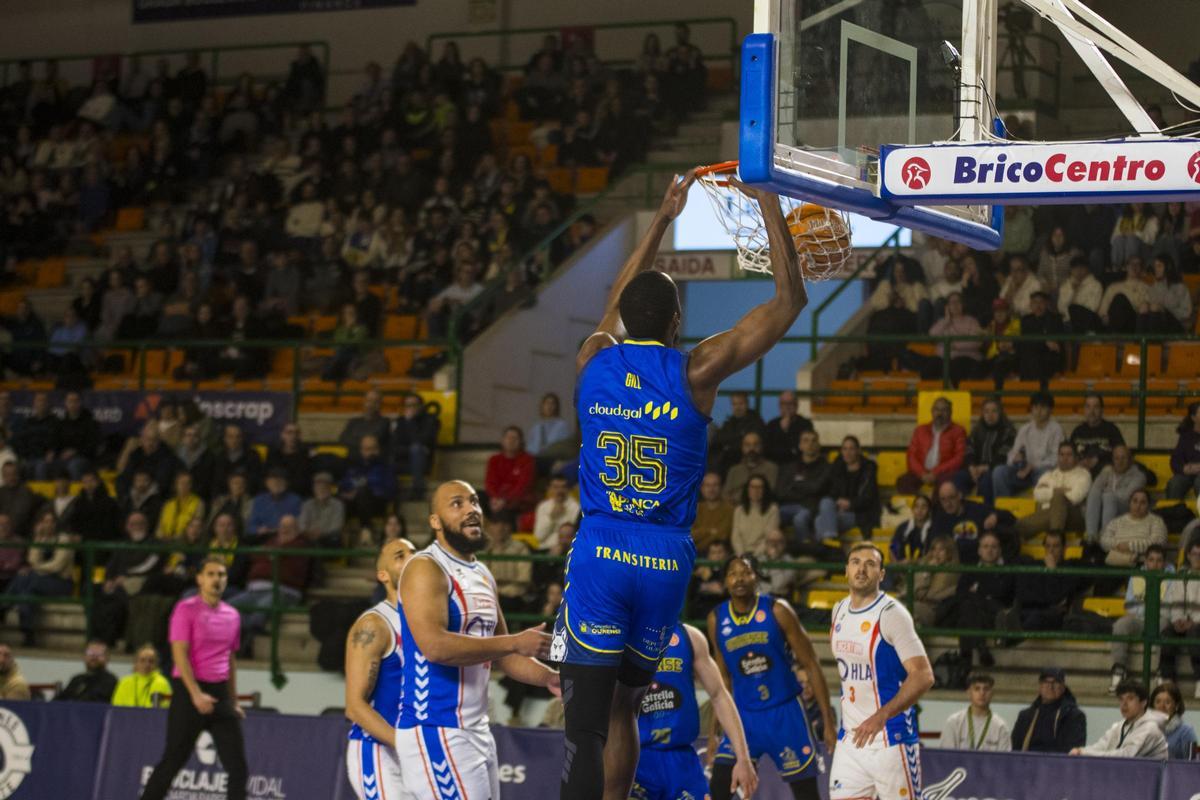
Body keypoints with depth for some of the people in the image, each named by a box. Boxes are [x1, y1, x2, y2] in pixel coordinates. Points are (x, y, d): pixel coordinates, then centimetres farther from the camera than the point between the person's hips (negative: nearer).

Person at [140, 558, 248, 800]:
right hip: (189, 691, -6)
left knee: (238, 766, -1)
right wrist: (196, 694, -22)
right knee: (173, 761, 0)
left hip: (220, 693, 6)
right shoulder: (186, 609, -6)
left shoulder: (232, 615, 12)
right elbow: (180, 654, -13)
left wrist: (233, 701, 16)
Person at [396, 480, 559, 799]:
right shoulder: (426, 569, -12)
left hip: (476, 731, 9)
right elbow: (434, 645, -26)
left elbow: (499, 653, 23)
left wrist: (548, 678, 5)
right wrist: (515, 642, -22)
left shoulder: (483, 575, 16)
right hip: (435, 729, -9)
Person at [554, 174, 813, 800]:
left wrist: (663, 218, 36)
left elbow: (621, 301, 28)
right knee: (622, 706, 19)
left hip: (599, 554, 0)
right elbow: (790, 300, 4)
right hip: (666, 559, 0)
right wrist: (770, 209, 11)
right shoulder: (696, 371, -3)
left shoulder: (595, 358, 4)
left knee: (586, 723, -8)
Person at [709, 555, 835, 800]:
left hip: (785, 713, -2)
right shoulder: (716, 619, 0)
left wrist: (828, 721, -10)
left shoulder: (777, 611, -10)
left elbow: (811, 665, -6)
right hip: (744, 715, 2)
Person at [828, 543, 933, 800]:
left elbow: (923, 676, -21)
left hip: (890, 737, -7)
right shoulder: (839, 611, 10)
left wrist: (881, 716, -32)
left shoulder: (891, 614, -14)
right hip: (850, 738, 7)